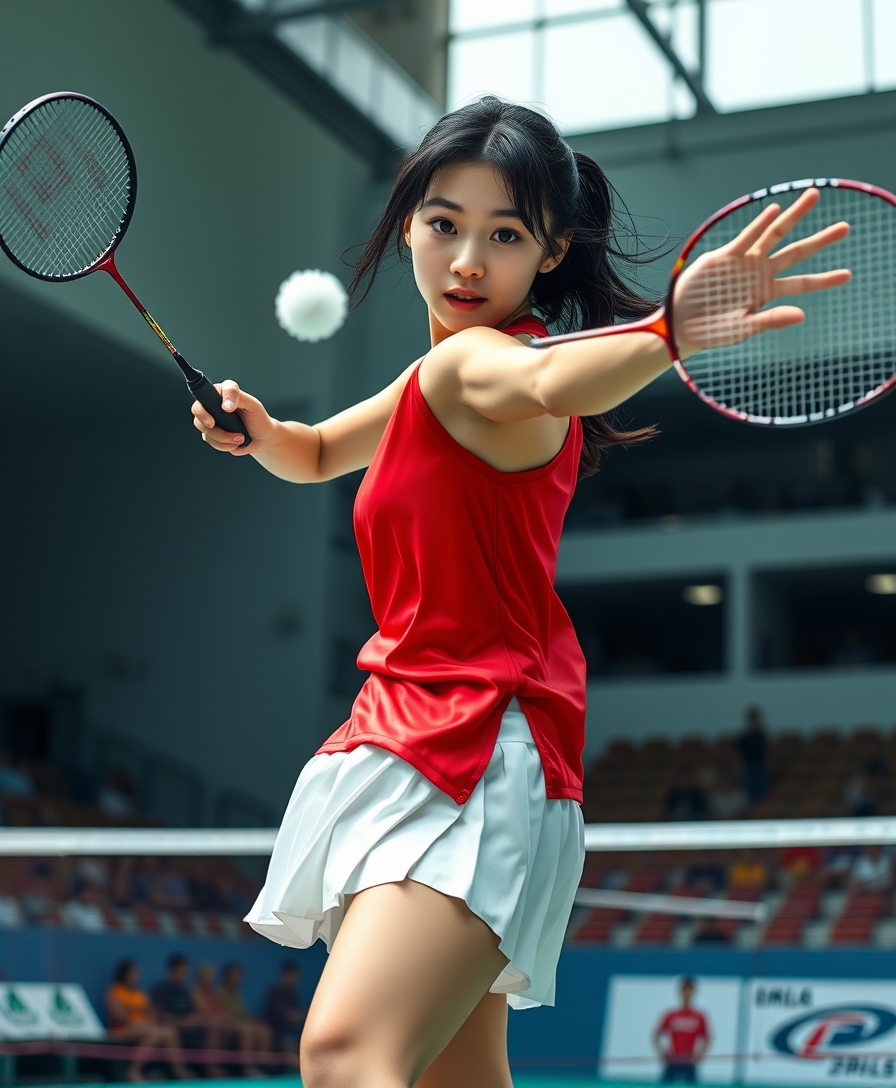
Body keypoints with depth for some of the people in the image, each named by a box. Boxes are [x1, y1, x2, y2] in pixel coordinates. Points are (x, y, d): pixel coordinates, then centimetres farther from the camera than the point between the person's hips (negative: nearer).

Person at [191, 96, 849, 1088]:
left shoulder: (468, 362, -14)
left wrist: (671, 333, -60)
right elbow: (319, 455, 31)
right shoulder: (439, 379, 16)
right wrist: (256, 427, 9)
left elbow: (547, 383, -39)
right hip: (417, 736, 10)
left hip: (472, 754, -10)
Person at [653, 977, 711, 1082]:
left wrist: (699, 1054, -10)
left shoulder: (699, 1017, 4)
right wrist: (661, 1052, -7)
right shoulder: (670, 1015, 5)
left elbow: (707, 1039, 6)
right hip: (671, 1062, 1)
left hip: (689, 1064, 0)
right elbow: (656, 1035, 8)